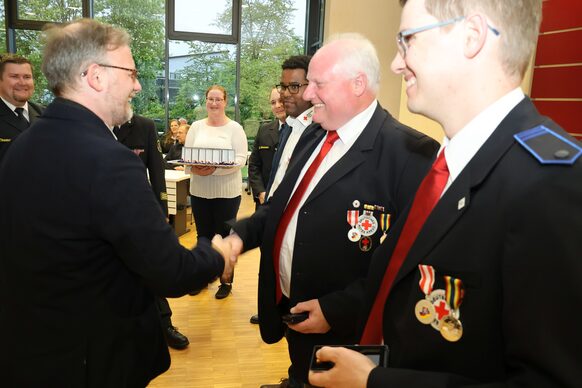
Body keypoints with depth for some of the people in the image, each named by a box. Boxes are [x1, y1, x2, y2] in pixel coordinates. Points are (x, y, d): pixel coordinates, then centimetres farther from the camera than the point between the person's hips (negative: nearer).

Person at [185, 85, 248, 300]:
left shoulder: (235, 127, -4)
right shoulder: (196, 126, 7)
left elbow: (240, 159, -11)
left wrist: (215, 169, -23)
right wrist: (193, 169, -17)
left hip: (227, 192, -3)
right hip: (199, 190, 4)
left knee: (224, 237, 7)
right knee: (203, 235, 14)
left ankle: (226, 281, 21)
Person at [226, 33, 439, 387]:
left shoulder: (409, 153, -23)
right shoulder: (314, 135, 3)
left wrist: (338, 310, -24)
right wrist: (241, 234, -4)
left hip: (344, 333, -6)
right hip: (288, 310, 7)